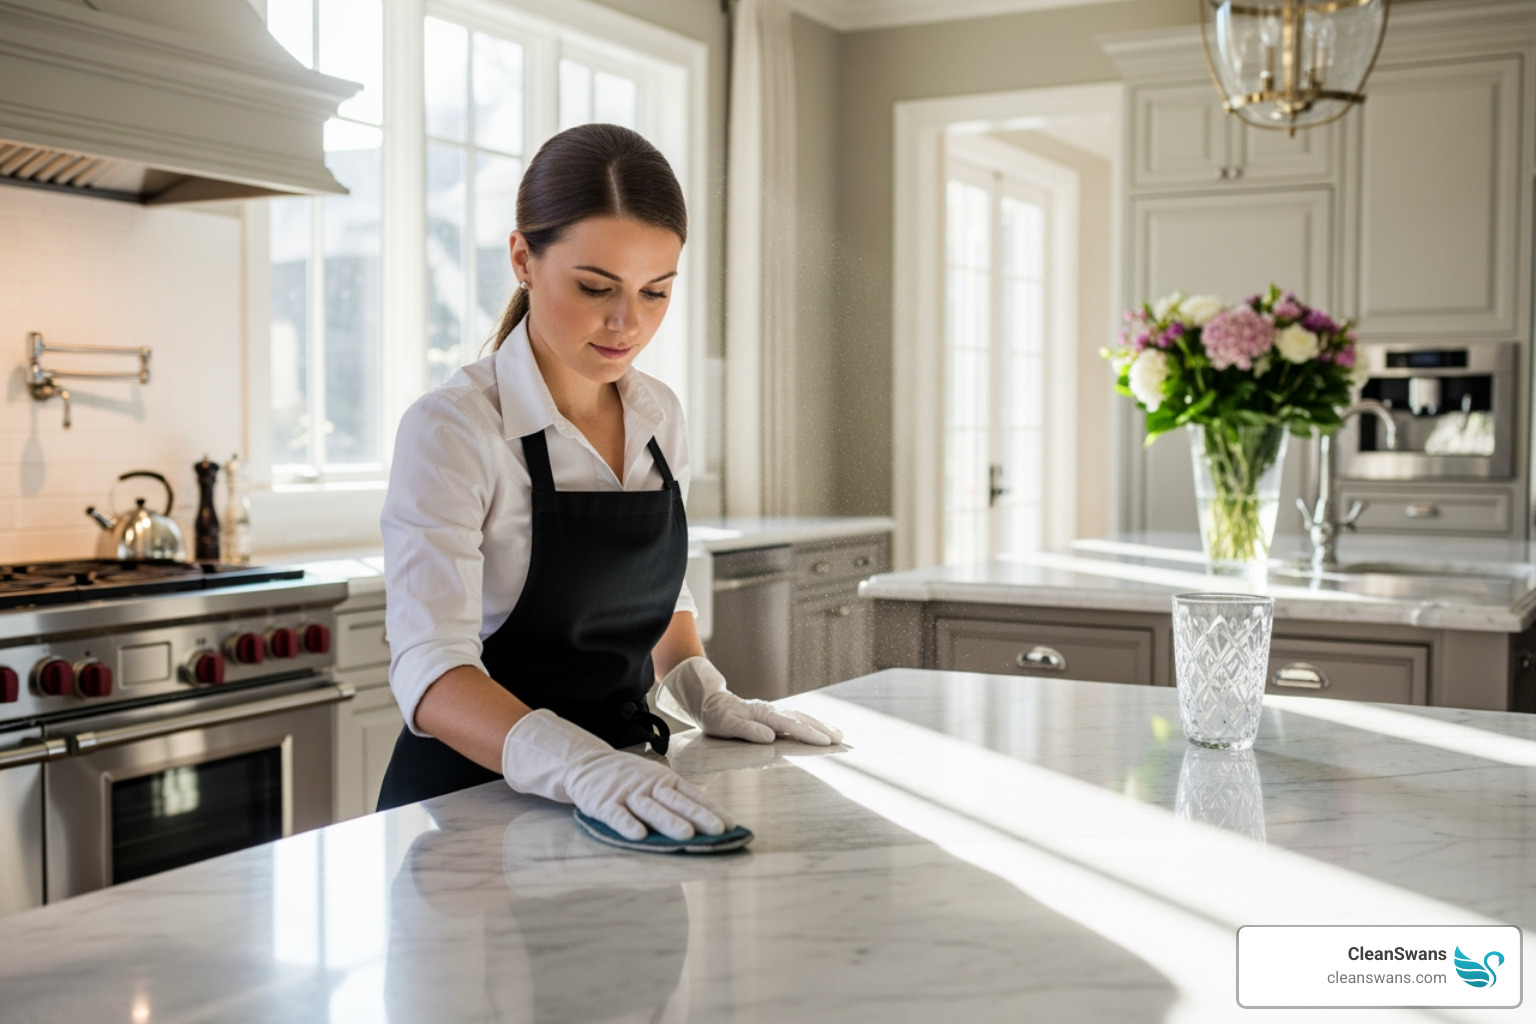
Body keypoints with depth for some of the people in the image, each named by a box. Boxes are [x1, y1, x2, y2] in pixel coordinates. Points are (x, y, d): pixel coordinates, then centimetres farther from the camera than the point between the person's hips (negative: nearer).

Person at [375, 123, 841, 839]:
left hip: (623, 773, 5)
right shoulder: (452, 430, -14)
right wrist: (576, 763, -40)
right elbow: (429, 670, -24)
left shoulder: (660, 417, 6)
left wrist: (705, 697, 2)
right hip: (474, 788, -4)